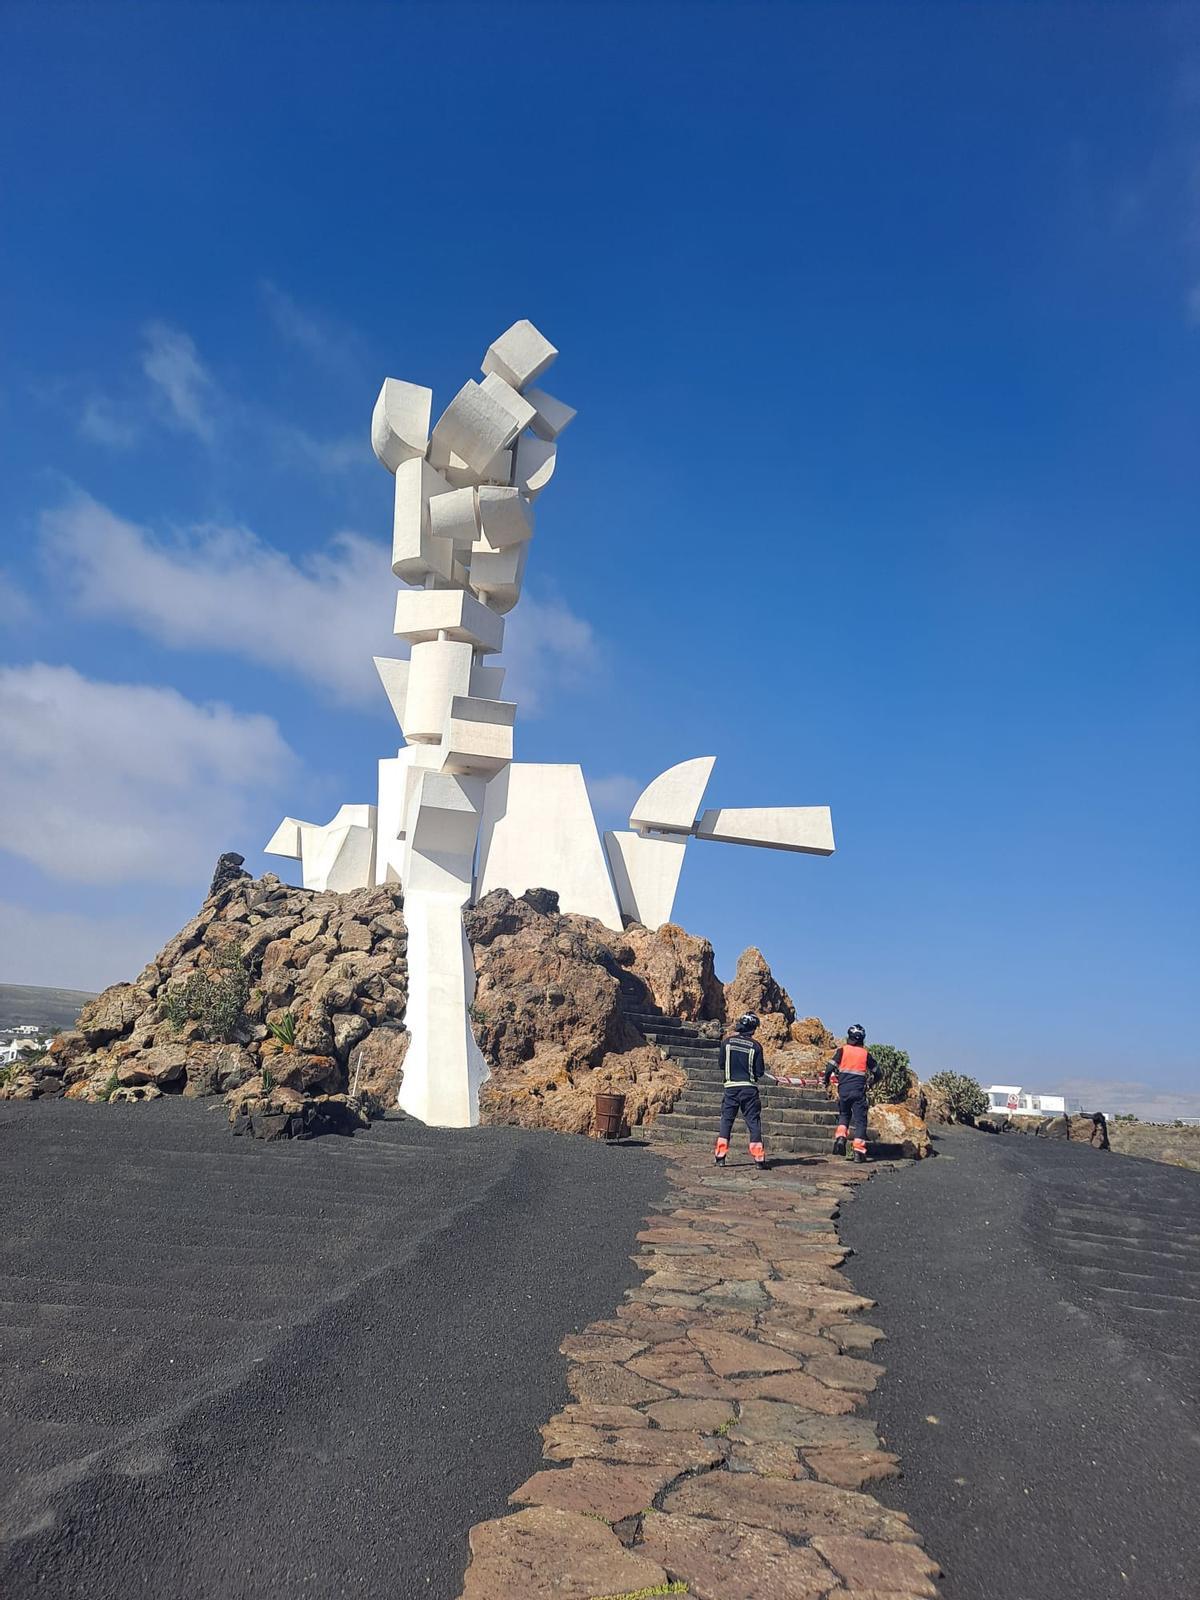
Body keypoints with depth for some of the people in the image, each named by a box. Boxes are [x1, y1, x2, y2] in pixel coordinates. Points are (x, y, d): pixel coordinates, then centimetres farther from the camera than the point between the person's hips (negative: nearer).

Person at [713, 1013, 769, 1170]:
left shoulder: (727, 1042, -2)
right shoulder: (755, 1045, -8)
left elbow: (721, 1065, 6)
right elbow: (760, 1072, -5)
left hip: (731, 1086, 2)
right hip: (749, 1087, -2)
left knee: (726, 1120, 10)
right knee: (753, 1122, 3)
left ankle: (720, 1156, 8)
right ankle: (759, 1159, 1)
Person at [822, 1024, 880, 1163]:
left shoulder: (842, 1050, 4)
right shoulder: (866, 1054, 7)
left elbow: (830, 1067, -5)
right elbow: (877, 1072, 14)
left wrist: (826, 1081, 11)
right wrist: (870, 1083, 31)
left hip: (843, 1089, 1)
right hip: (859, 1090, -1)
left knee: (844, 1115, 22)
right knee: (860, 1120, 4)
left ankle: (840, 1137, -1)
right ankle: (859, 1150, -5)